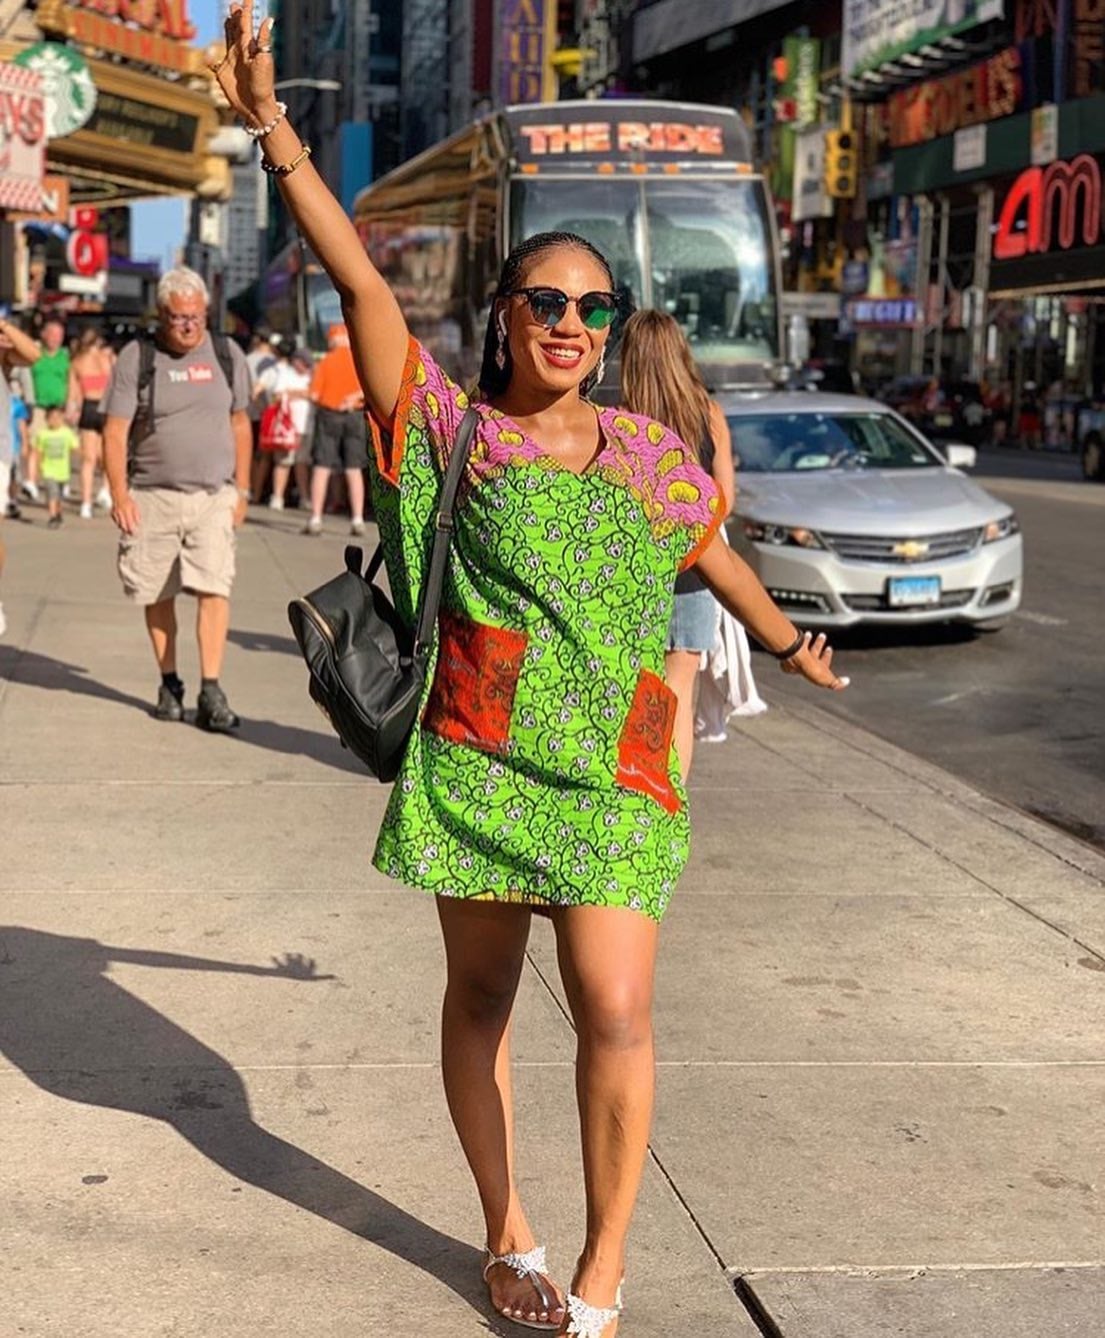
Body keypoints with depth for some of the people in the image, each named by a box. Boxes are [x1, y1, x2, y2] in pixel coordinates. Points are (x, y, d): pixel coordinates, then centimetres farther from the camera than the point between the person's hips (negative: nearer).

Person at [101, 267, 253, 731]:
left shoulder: (226, 355, 8)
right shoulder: (136, 358, -1)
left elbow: (239, 424, 15)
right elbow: (115, 431, -3)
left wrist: (241, 489, 11)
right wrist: (119, 495, -11)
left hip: (214, 496, 1)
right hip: (152, 497, -1)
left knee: (214, 588, -11)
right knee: (157, 594, 6)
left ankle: (211, 692, -11)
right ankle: (169, 684, 21)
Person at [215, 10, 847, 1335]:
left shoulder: (652, 458, 5)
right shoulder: (452, 429, -2)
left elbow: (719, 558, 23)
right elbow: (362, 286, -13)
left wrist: (792, 645, 38)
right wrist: (275, 132, -23)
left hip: (611, 771, 1)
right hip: (473, 763, 0)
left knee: (614, 1012, -8)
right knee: (479, 994, 11)